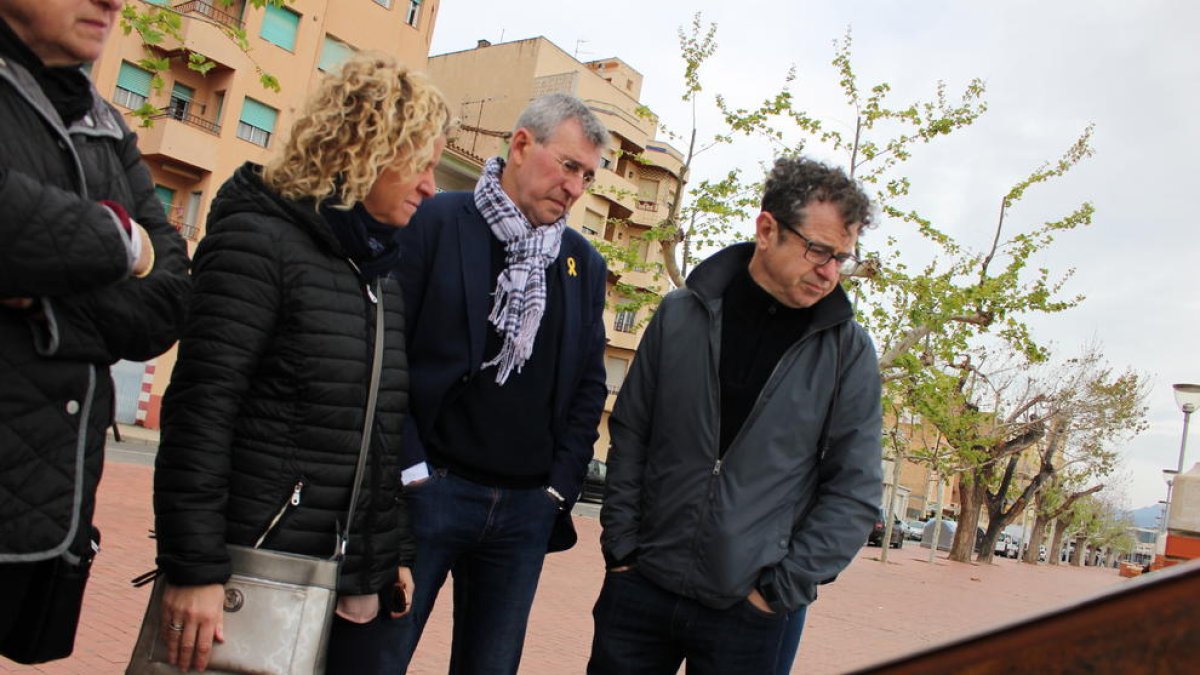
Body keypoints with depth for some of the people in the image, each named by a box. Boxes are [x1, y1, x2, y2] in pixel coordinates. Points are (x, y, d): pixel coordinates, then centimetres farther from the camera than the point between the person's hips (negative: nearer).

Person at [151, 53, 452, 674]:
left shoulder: (382, 270, 13)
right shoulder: (259, 240, -9)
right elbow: (199, 408, -15)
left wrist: (397, 552, 14)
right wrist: (193, 569, -18)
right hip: (259, 574, -7)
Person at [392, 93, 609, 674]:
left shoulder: (585, 264, 10)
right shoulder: (433, 222, -4)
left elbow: (589, 387, 13)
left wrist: (560, 485, 4)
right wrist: (409, 467, -11)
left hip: (527, 510, 4)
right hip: (428, 489, -4)